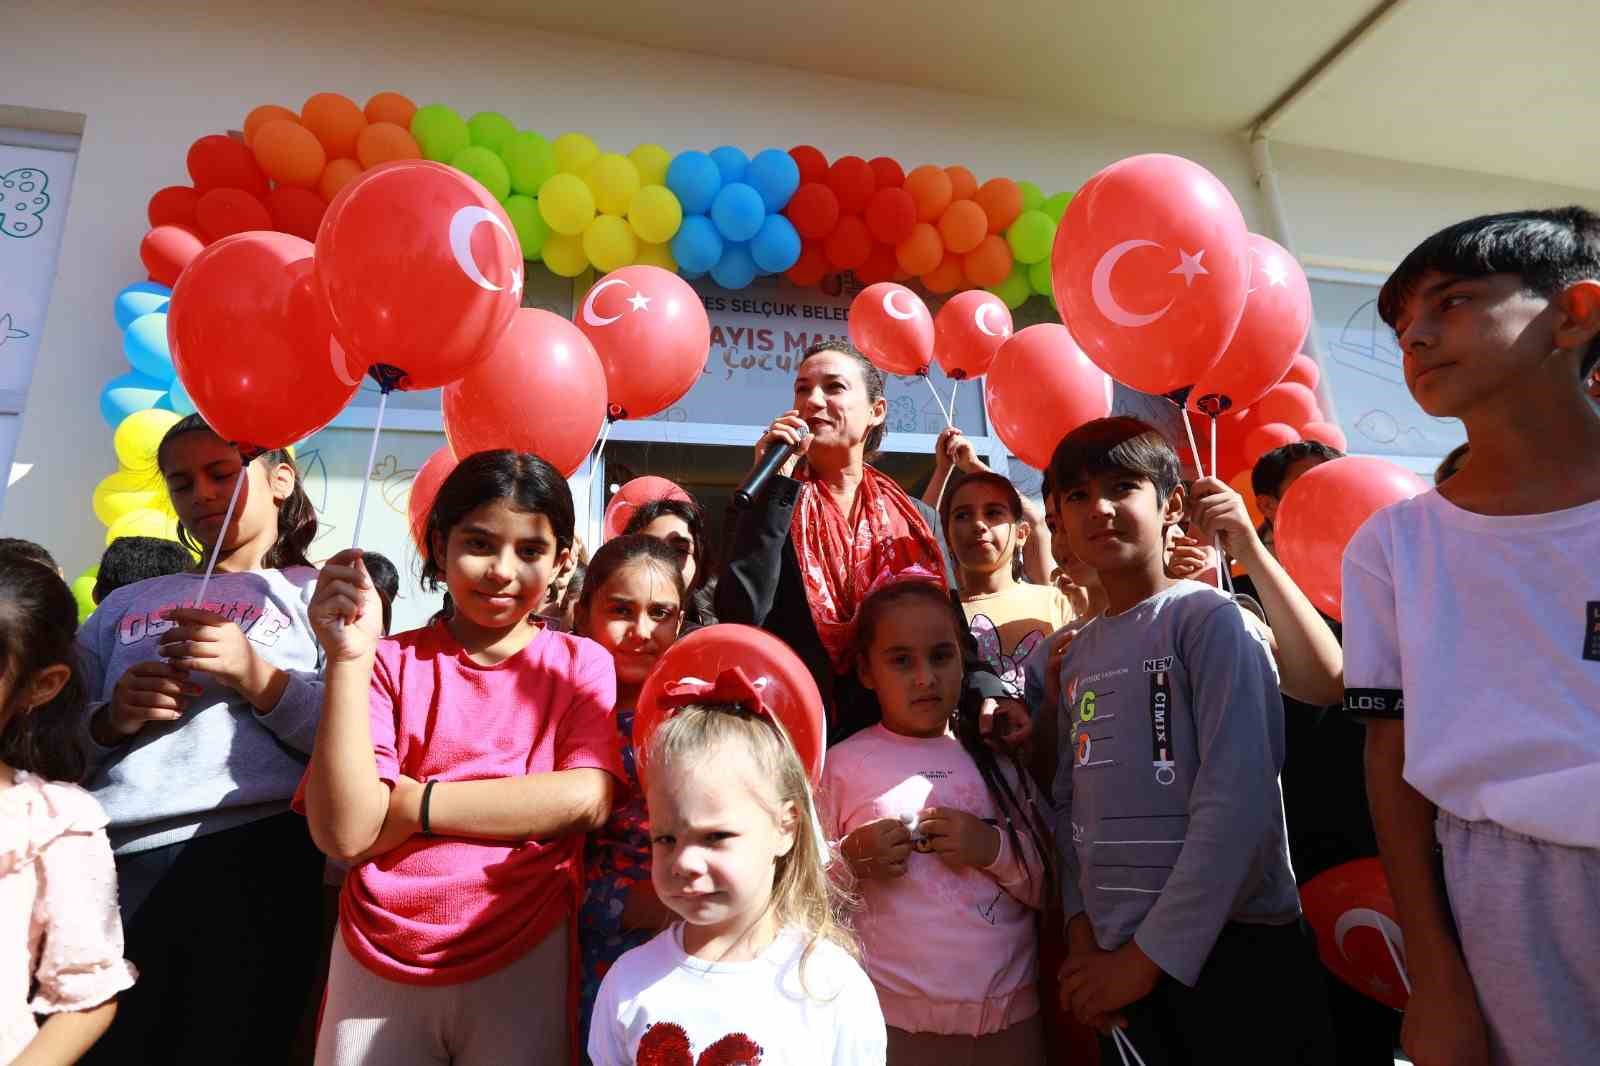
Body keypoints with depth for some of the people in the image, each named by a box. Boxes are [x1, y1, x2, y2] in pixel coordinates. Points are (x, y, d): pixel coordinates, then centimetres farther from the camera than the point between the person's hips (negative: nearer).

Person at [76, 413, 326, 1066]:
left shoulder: (319, 595, 7)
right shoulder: (126, 604, 21)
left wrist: (256, 676, -12)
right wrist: (108, 721, -2)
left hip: (251, 858, -3)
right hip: (109, 863, 4)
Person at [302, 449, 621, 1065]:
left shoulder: (580, 664, -2)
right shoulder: (391, 662, -3)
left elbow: (588, 800, -16)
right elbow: (343, 834, -12)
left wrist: (408, 803, -14)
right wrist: (348, 658, -20)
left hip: (525, 960, 0)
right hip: (375, 962, 1)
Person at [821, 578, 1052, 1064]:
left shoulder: (998, 761, 3)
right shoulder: (842, 765, -7)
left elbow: (1052, 889, 3)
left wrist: (997, 849, -13)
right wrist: (850, 860, -18)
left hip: (1011, 1016, 3)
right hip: (891, 1021, -2)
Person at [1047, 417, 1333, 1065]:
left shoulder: (1208, 617, -11)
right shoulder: (1077, 654, 7)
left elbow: (1239, 798, -18)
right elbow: (1070, 803, 7)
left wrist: (1151, 953, -16)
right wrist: (1083, 931, -4)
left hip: (1232, 950, -5)